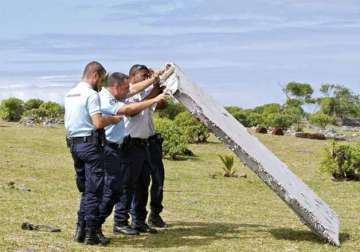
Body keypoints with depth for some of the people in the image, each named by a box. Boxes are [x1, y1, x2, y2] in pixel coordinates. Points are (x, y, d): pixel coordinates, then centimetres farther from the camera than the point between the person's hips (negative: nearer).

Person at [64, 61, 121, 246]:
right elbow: (98, 123, -22)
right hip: (90, 143, -8)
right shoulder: (91, 94, -13)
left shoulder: (70, 94, 15)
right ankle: (91, 232, 0)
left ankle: (81, 229, 17)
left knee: (85, 189, 16)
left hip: (74, 144, 8)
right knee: (94, 190, -2)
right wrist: (113, 119, -4)